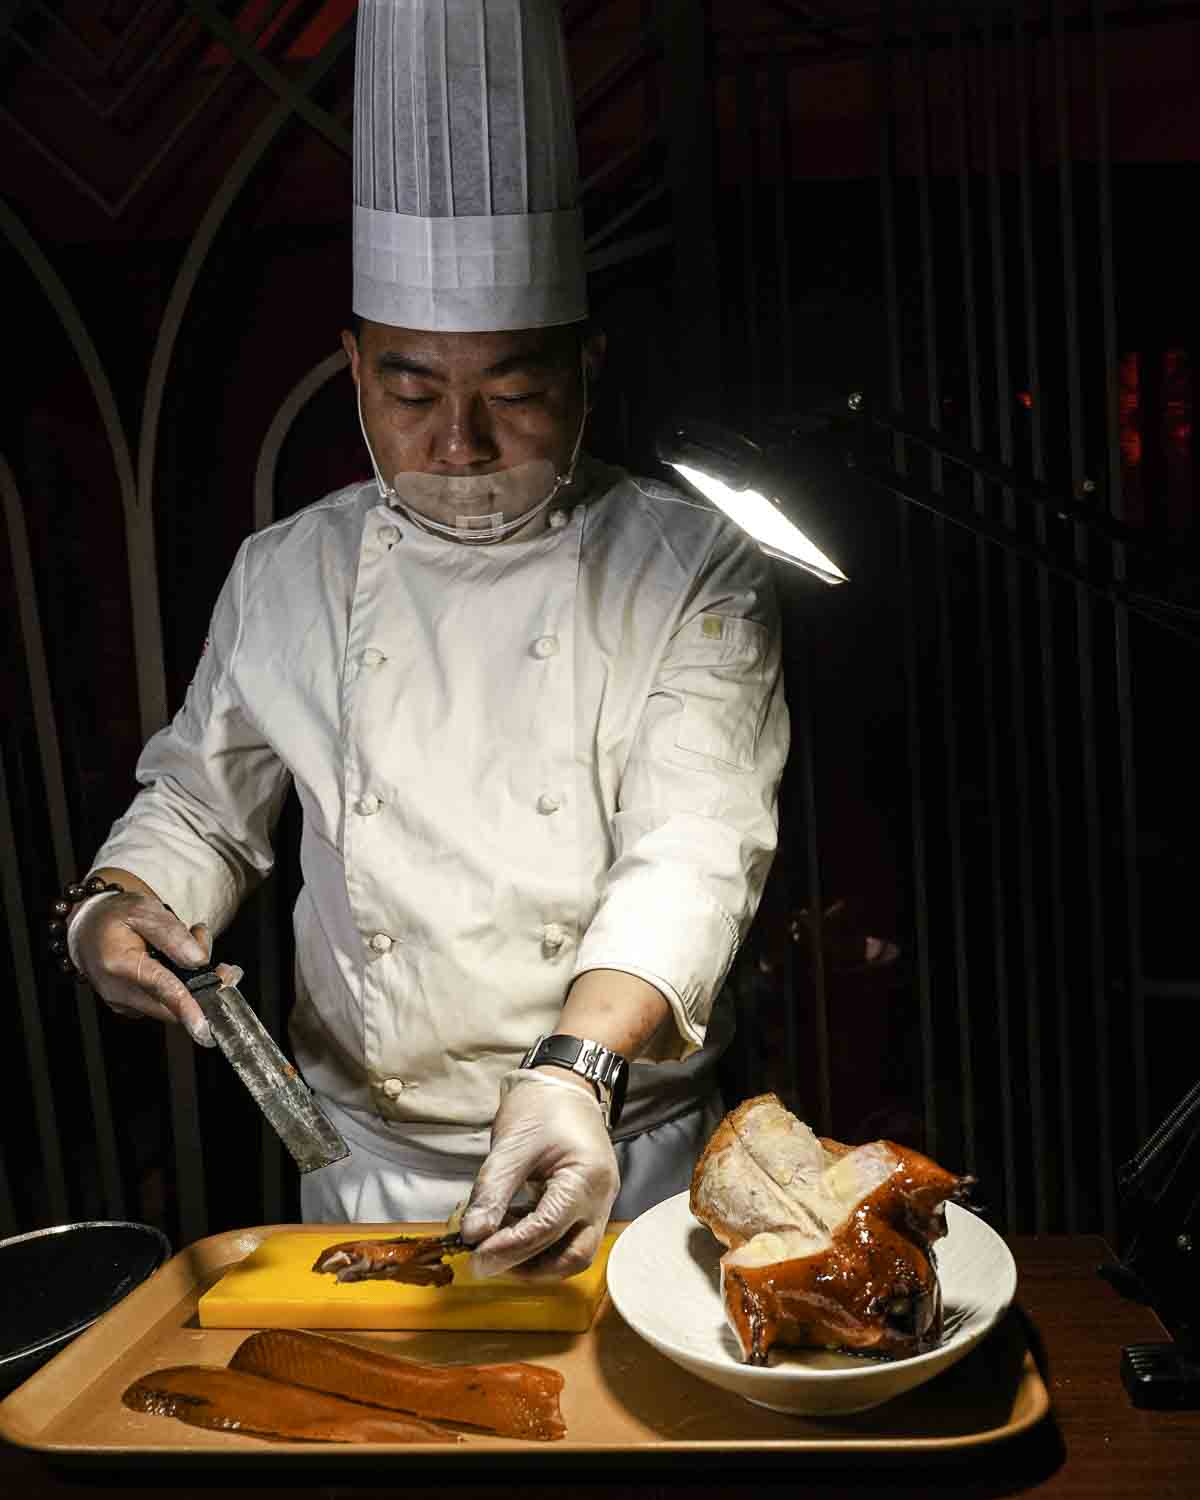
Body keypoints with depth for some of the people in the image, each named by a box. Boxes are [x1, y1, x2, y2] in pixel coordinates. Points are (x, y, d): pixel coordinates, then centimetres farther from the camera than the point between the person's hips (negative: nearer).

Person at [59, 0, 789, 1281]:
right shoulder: (284, 576, 1)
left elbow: (693, 848, -20)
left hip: (623, 1162, -2)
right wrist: (118, 905, -8)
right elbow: (199, 799, 13)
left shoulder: (694, 571, -9)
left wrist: (576, 1068, -35)